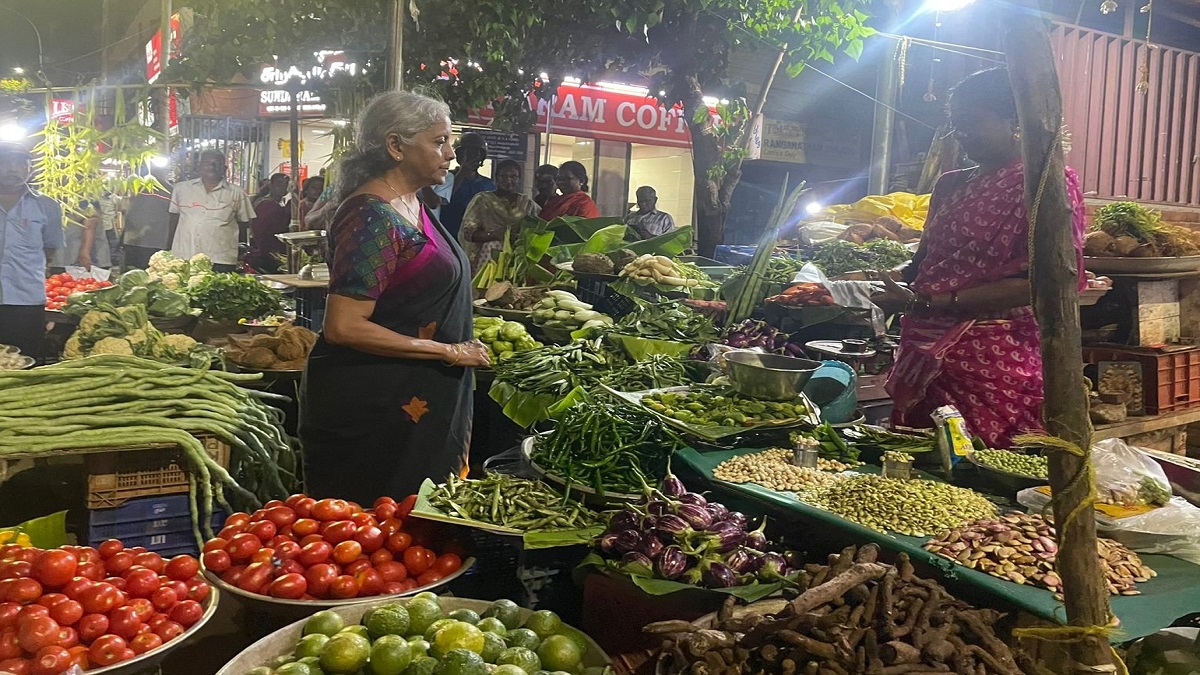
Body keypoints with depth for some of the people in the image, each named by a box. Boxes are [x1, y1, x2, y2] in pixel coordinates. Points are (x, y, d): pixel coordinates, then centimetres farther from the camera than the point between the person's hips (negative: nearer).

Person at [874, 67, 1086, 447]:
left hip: (995, 364, -6)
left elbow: (1037, 283, -14)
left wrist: (935, 301, -19)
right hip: (926, 358, 7)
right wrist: (886, 278, -1)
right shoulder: (950, 186, 16)